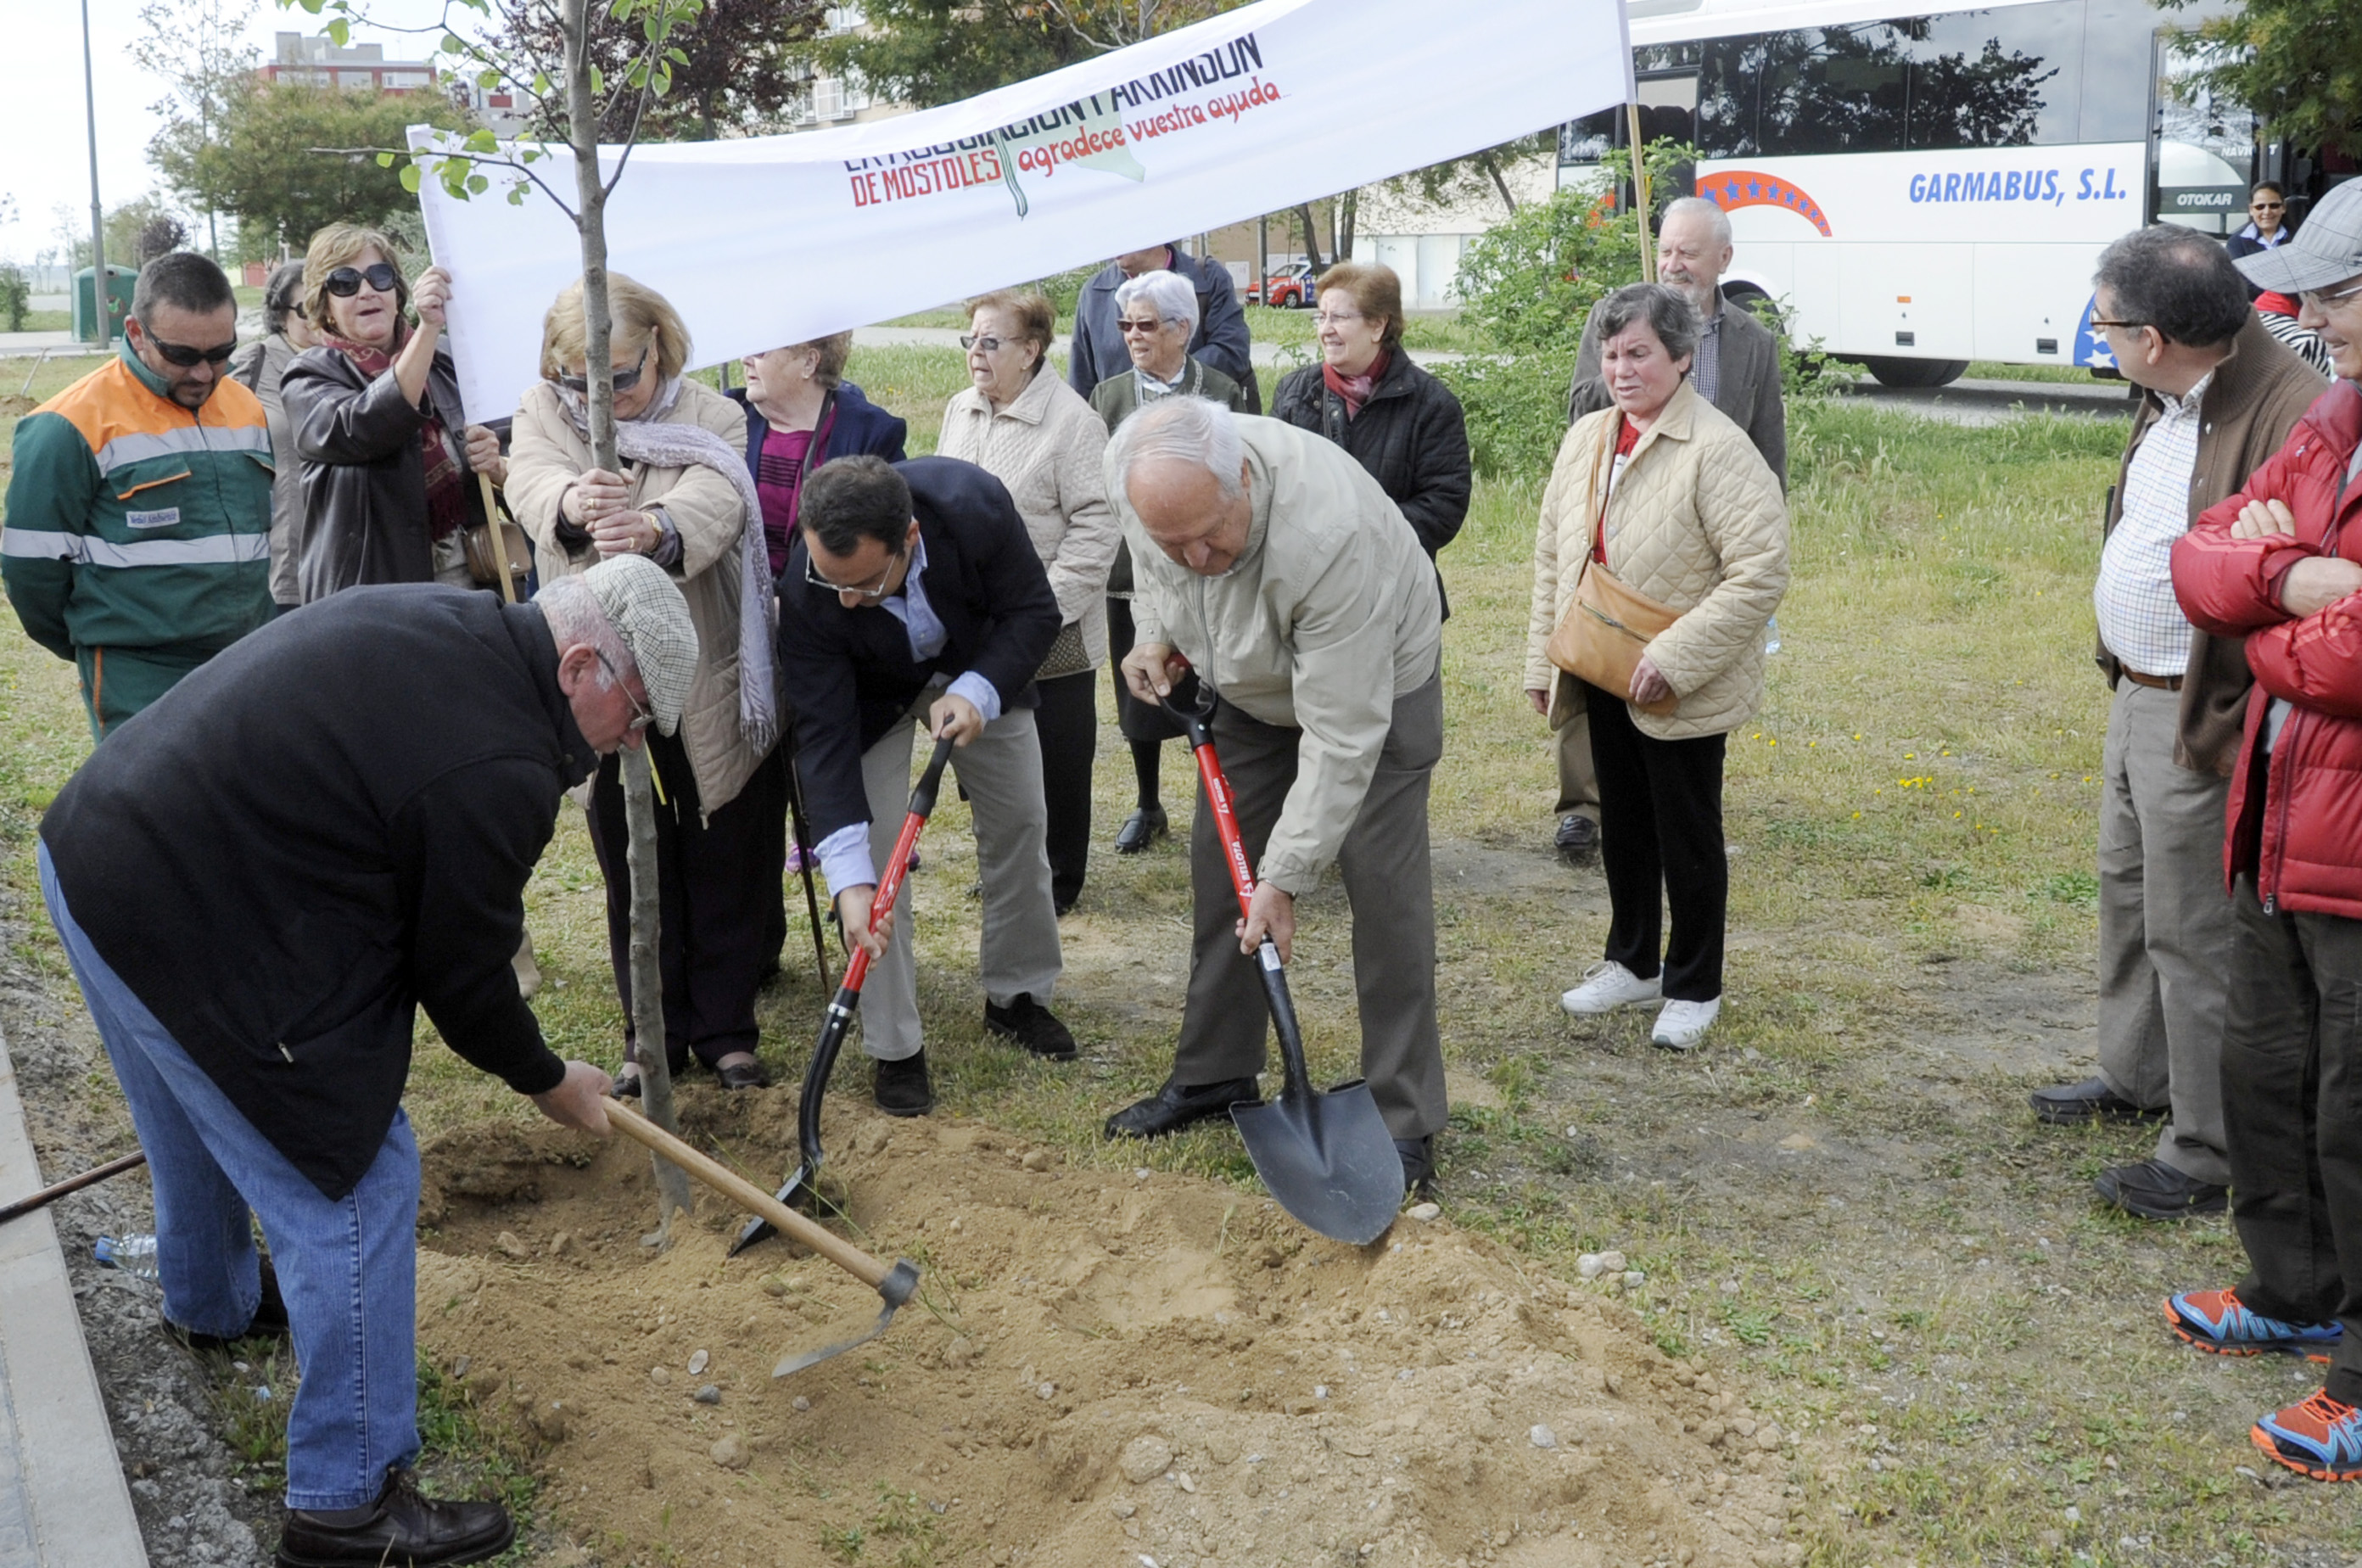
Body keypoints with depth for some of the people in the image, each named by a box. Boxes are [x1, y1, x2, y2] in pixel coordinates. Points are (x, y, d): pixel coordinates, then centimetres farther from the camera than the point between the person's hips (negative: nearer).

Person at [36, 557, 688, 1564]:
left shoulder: (441, 618, 5)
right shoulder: (498, 768, -22)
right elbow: (464, 979, -10)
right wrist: (549, 1083, 7)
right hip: (187, 940, -10)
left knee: (201, 1121, 33)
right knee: (354, 1186, -1)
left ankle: (211, 1300, 61)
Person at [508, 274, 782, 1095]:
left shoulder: (711, 418, -4)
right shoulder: (542, 412, 2)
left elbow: (714, 503, -25)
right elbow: (532, 483, -20)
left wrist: (653, 527, -49)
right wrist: (574, 502, -46)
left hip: (709, 685, -2)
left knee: (724, 864, 6)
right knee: (632, 871, 11)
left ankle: (726, 1027, 20)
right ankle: (655, 1032, 23)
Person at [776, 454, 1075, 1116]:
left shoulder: (974, 504, -39)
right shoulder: (805, 591, -38)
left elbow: (1035, 612, -23)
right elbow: (826, 733, -35)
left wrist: (977, 693, -41)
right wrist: (849, 876, -42)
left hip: (980, 668, 2)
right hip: (873, 693, -2)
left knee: (1019, 824, 10)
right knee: (877, 850, -11)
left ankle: (1017, 996, 31)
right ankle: (895, 1049, 2)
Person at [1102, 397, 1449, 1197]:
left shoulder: (1330, 537, -44)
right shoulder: (1157, 481, -25)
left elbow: (1340, 738, -38)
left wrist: (1285, 877, -36)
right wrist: (1154, 634, -13)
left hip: (1376, 686, -6)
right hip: (1251, 688, 6)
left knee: (1384, 893, -9)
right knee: (1219, 872, 9)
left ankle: (1405, 1123, 1)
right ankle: (1214, 1073, 25)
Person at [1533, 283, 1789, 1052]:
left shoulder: (1718, 450, -17)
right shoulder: (1585, 439, 6)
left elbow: (1761, 572, -22)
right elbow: (1552, 556, 13)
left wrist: (1673, 660, -24)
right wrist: (1544, 661, 10)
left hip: (1681, 691, -7)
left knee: (1687, 835, 7)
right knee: (1622, 824, 19)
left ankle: (1693, 988, 23)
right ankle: (1632, 962, 36)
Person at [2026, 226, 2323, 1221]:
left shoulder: (2290, 417, -24)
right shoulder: (2169, 401, 7)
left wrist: (2237, 738, -24)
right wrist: (2121, 674, 16)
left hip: (2201, 724, -10)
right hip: (2136, 697, 10)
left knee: (2192, 935, 0)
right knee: (2128, 891, 23)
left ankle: (2209, 1154, 14)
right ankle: (2135, 1077, 43)